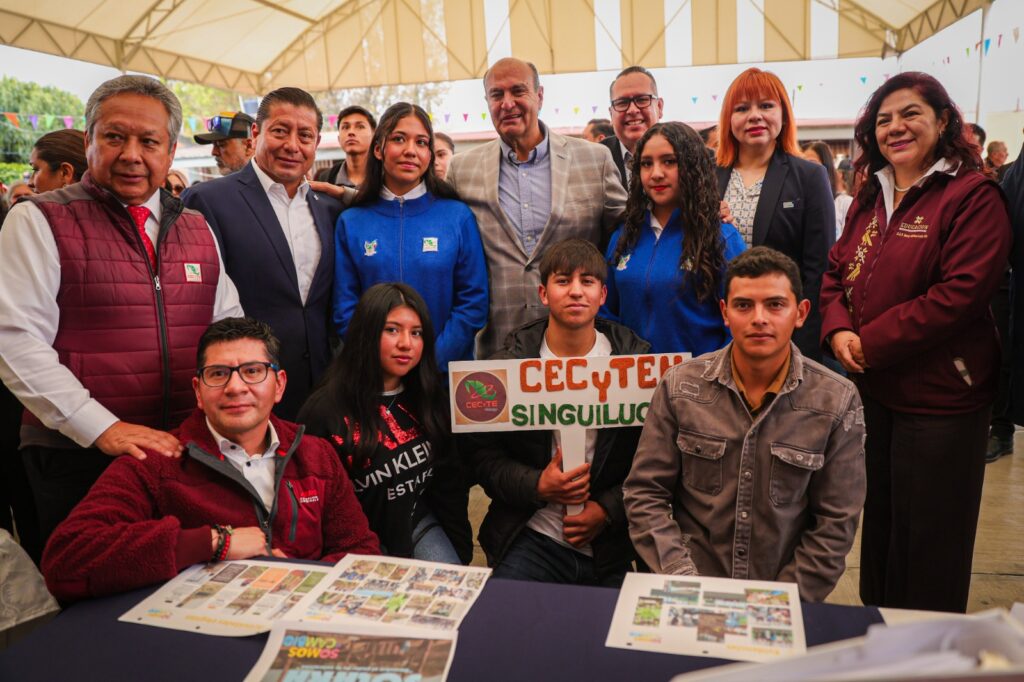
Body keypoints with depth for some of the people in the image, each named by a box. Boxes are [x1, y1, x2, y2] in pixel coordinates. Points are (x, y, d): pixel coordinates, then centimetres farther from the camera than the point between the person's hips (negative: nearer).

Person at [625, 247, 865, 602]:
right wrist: (685, 582, -9)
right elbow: (644, 494, 0)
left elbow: (836, 522, 1)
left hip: (786, 599, 1)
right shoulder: (679, 386, -1)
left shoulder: (837, 402, -1)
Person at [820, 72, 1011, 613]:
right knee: (878, 522, 20)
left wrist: (871, 344, -19)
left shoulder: (973, 196, -11)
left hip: (938, 395, -7)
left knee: (930, 541, 6)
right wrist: (838, 330, -9)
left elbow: (961, 292, -20)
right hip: (872, 388, 7)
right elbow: (835, 272, 10)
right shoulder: (870, 198, 11)